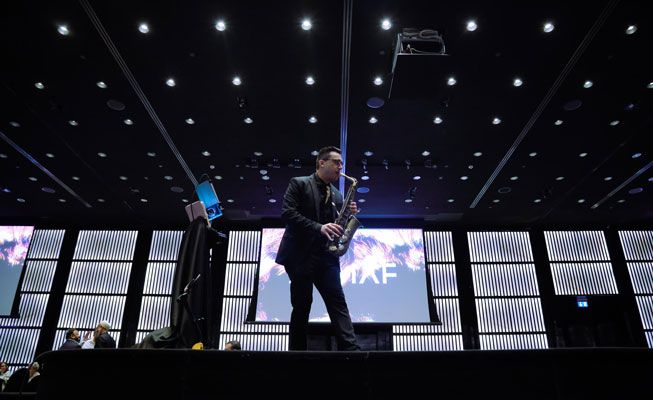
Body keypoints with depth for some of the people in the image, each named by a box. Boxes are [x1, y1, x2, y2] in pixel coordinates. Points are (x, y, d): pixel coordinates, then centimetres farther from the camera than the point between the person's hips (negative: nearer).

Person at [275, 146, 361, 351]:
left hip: (326, 256, 5)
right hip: (300, 255, -5)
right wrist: (319, 227, -21)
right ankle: (297, 348, 11)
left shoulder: (337, 195, 19)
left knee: (337, 301, -6)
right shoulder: (299, 183, 2)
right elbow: (287, 213, -12)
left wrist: (348, 215, -2)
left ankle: (350, 348, -10)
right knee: (302, 305, 0)